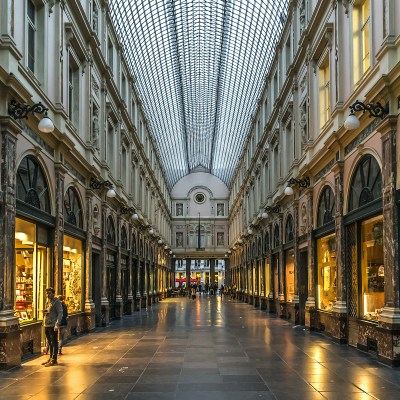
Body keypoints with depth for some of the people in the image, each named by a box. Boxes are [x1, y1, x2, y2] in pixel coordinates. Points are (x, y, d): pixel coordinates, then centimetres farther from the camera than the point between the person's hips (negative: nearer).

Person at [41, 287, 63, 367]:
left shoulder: (56, 301, -8)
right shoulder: (47, 302, 17)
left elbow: (60, 313, -14)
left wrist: (57, 324, -21)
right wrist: (45, 312, 9)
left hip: (53, 325, -8)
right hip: (46, 325, 8)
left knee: (54, 342, -3)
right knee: (49, 342, 14)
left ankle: (54, 360, -1)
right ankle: (51, 358, 22)